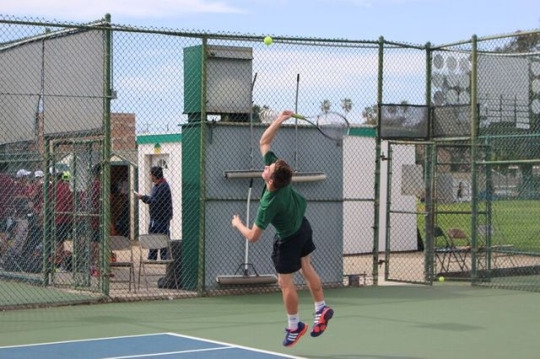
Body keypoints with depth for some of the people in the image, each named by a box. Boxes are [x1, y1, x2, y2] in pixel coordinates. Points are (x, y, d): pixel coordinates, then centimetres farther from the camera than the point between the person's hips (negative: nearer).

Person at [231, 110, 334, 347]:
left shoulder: (270, 204, -40)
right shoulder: (279, 173, -26)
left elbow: (253, 237, -32)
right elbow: (264, 142, -15)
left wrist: (237, 224, -14)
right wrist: (279, 120, -25)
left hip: (288, 240, -7)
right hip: (303, 225, 7)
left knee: (285, 283, 6)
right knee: (306, 269, 20)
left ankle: (294, 327, 19)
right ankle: (321, 310, 27)